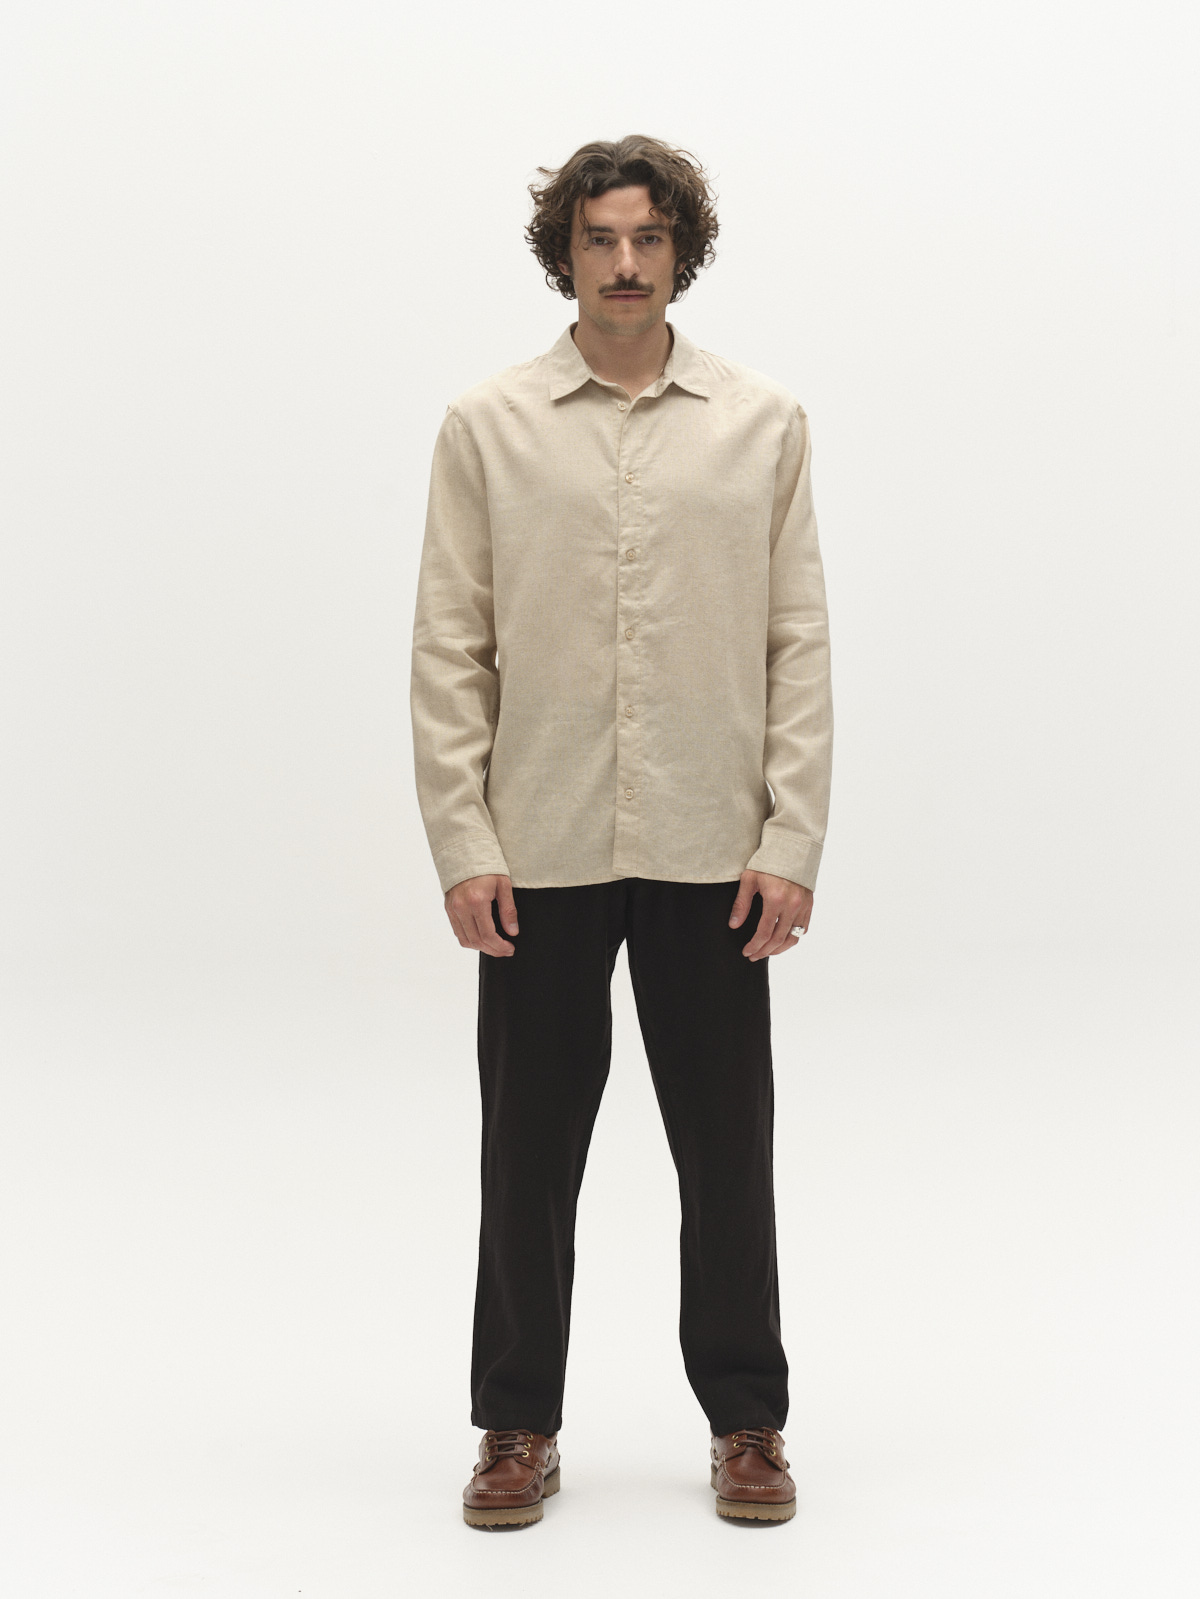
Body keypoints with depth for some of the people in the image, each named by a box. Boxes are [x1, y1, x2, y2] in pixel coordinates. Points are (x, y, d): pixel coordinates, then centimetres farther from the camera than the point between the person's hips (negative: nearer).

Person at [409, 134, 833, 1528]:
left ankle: (746, 1423, 21)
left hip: (711, 850, 0)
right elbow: (447, 647, 1)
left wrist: (793, 841, -5)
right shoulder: (486, 426, 3)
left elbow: (800, 643, 2)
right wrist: (464, 847, -7)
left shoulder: (764, 423, 5)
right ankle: (518, 1426, 21)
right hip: (540, 851, 0)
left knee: (727, 1148, 7)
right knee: (529, 1150, 7)